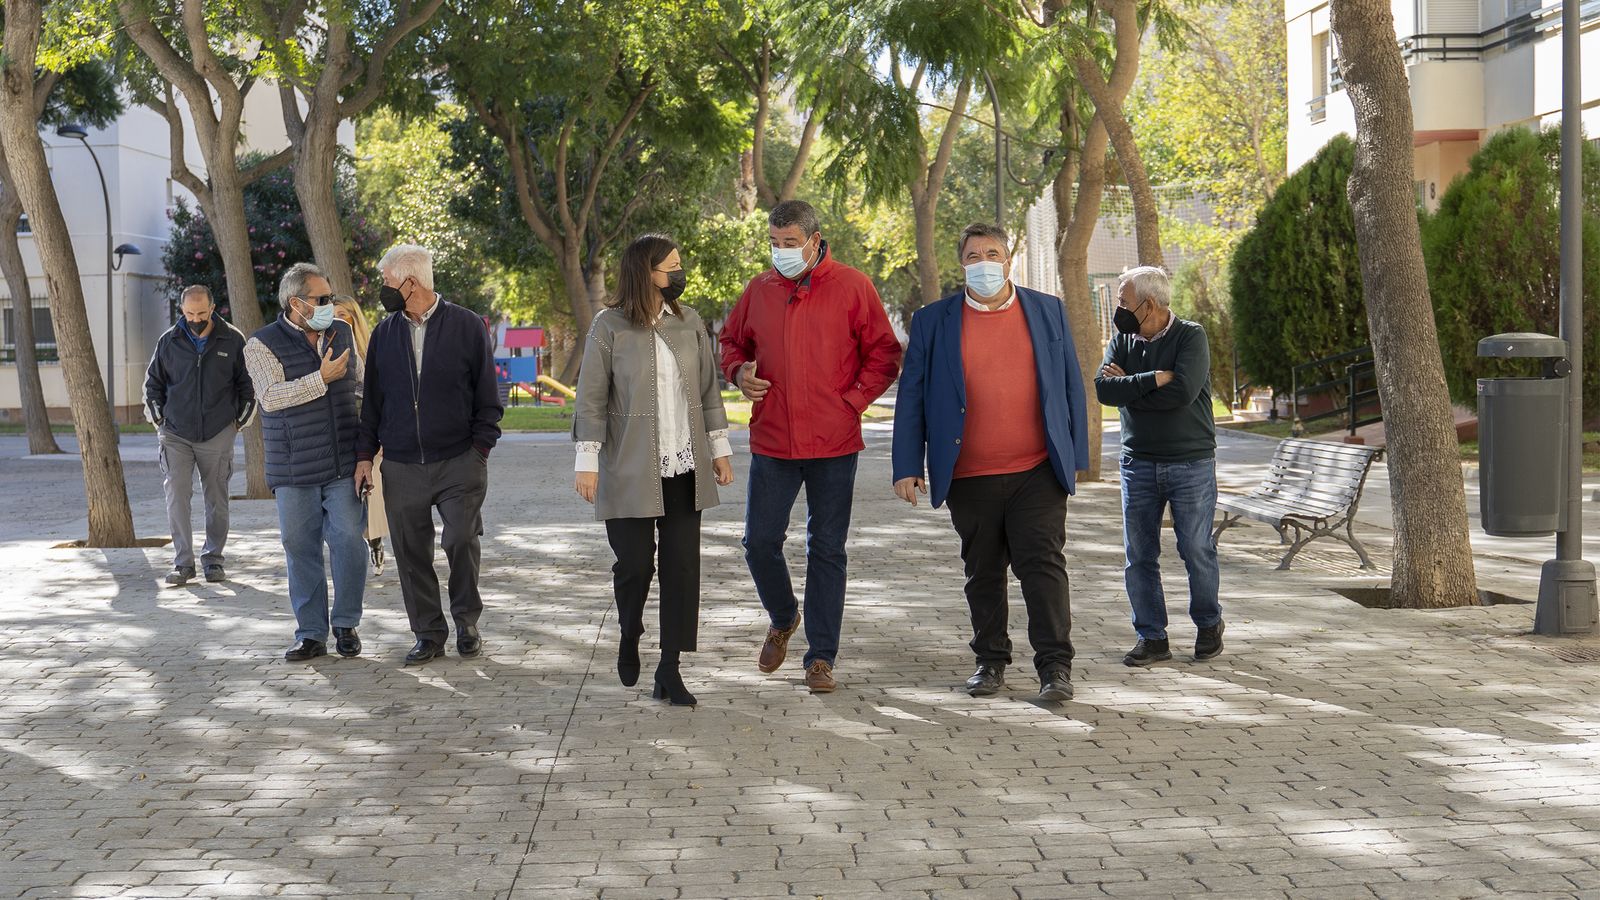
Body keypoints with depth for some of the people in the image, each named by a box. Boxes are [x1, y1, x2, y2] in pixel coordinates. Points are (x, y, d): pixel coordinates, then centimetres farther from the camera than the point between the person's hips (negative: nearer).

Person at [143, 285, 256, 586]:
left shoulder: (233, 340, 0)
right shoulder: (169, 341, 3)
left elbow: (247, 384, 9)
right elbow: (152, 383, 15)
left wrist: (239, 421, 5)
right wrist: (159, 421, 8)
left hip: (218, 436, 0)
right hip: (176, 436, 0)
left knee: (217, 500, 6)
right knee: (176, 496, -10)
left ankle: (213, 559, 17)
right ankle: (183, 562, -5)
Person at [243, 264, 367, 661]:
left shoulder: (342, 333, 10)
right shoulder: (263, 345, -5)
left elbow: (362, 379, 26)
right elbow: (271, 396, -19)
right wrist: (322, 378, -23)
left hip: (344, 464, 2)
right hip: (294, 470, -2)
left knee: (348, 541, -5)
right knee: (301, 549, 3)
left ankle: (346, 625, 9)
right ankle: (311, 634, 11)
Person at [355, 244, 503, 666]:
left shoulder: (466, 326, -1)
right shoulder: (385, 333, 9)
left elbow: (487, 396, 3)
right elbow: (373, 399, 15)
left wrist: (480, 447, -5)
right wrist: (365, 455, 8)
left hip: (459, 462, -3)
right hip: (402, 466, 3)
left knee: (462, 542, -7)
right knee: (411, 552, 4)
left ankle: (467, 622, 15)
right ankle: (429, 633, 16)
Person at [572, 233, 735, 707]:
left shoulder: (689, 322, 7)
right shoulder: (610, 327, -5)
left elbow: (709, 389, 13)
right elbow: (591, 399, -5)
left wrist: (719, 448, 11)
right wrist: (588, 463, -8)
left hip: (684, 469, 4)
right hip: (631, 472, -4)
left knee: (682, 566, 1)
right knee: (635, 564, -1)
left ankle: (669, 669, 9)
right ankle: (629, 636, 31)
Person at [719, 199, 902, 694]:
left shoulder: (851, 286, -2)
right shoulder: (759, 290, 8)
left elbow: (883, 354, 1)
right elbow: (732, 342, 21)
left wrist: (852, 400, -9)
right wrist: (739, 372, 0)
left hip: (833, 443, -3)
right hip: (771, 441, 3)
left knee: (827, 549, 3)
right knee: (760, 542, 4)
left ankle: (821, 658, 11)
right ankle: (782, 618, 33)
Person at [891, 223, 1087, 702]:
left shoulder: (1048, 311, 8)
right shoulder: (933, 321, 5)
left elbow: (1071, 387, 10)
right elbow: (911, 397, 4)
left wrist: (1074, 457, 7)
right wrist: (907, 467, -2)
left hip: (1037, 471, -1)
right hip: (969, 477, 1)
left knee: (1043, 564, -6)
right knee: (983, 573, 10)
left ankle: (1055, 667, 0)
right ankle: (991, 661, 22)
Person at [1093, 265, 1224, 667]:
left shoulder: (1190, 336, -7)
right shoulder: (1122, 341, 7)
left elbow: (1182, 392, -22)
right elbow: (1103, 389, -9)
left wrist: (1129, 386, -12)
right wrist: (1154, 379, -18)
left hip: (1191, 464, -4)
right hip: (1138, 463, 4)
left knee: (1197, 550, 1)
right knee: (1139, 554, 3)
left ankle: (1209, 624, 23)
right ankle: (1151, 637, 12)